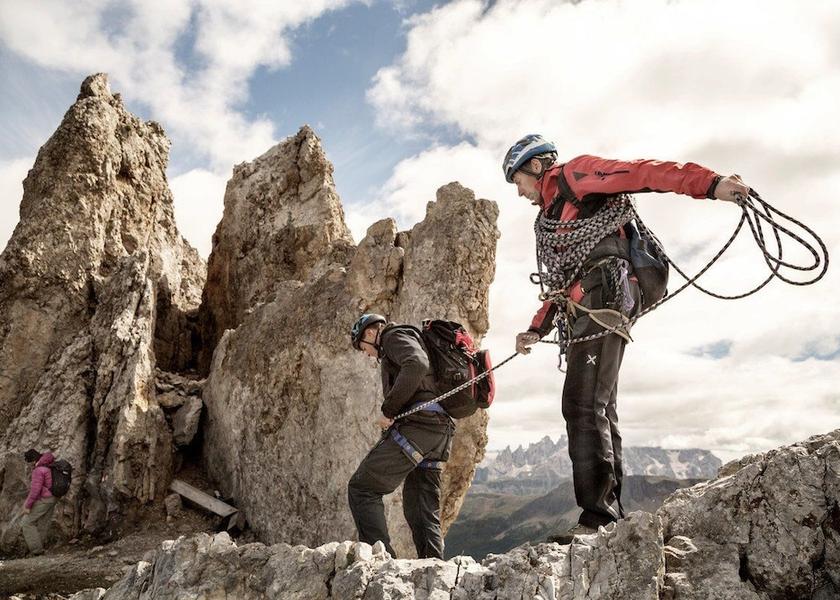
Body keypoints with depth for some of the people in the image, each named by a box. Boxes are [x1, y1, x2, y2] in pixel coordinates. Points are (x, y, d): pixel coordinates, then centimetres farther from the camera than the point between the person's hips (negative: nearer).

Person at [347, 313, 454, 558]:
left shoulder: (395, 336, 3)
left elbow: (417, 365, -20)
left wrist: (388, 410, -15)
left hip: (416, 425, -10)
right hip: (441, 430, 10)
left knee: (361, 488, -6)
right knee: (422, 510, 11)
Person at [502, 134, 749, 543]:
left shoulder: (575, 174, 6)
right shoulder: (549, 217, 31)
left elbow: (641, 173, -8)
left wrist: (710, 184, -22)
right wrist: (536, 330, 20)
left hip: (602, 301, -9)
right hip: (584, 313, 10)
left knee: (583, 406, -17)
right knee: (597, 410, 6)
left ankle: (598, 516, -17)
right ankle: (611, 515, 9)